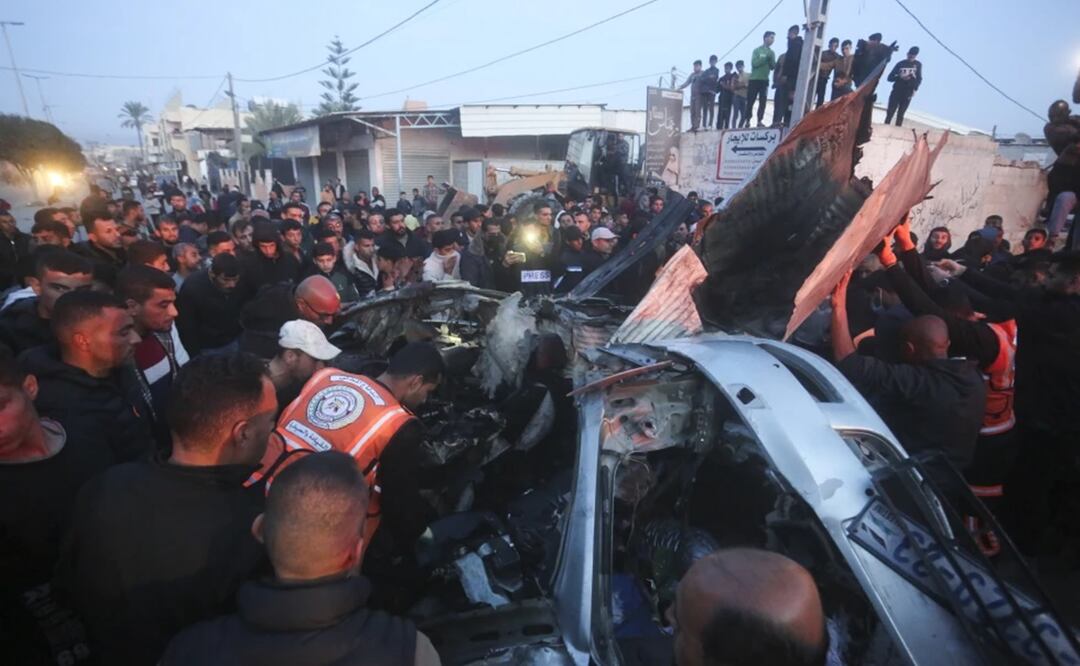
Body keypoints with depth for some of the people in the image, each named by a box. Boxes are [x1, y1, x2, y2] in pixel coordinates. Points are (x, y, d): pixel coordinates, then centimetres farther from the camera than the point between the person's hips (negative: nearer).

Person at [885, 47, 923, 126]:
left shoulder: (918, 65, 7)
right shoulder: (900, 64, 3)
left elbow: (919, 79, 9)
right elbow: (890, 77, -1)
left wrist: (915, 89, -7)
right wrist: (900, 77, -18)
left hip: (907, 94, 1)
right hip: (896, 92, -1)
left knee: (900, 115, -1)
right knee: (890, 113, -5)